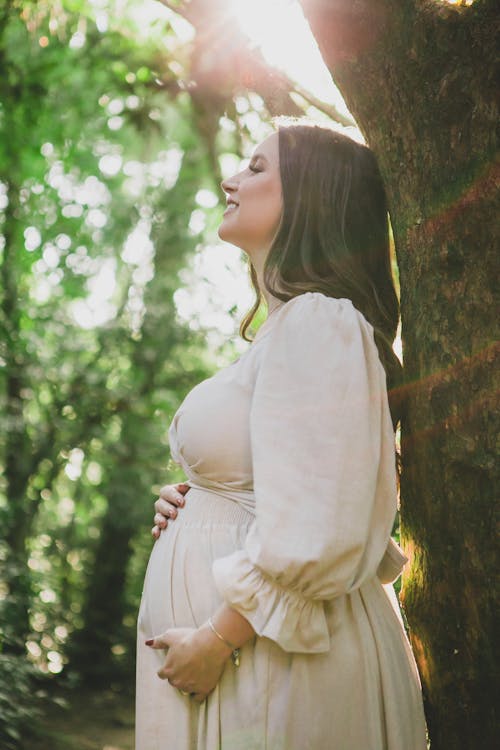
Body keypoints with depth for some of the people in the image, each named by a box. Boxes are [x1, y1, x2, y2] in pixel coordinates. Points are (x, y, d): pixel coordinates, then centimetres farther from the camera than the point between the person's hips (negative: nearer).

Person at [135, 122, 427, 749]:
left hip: (277, 665, -9)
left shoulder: (319, 323, -15)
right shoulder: (284, 329, 16)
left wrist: (215, 640, -17)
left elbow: (312, 531, -24)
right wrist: (195, 505, 9)